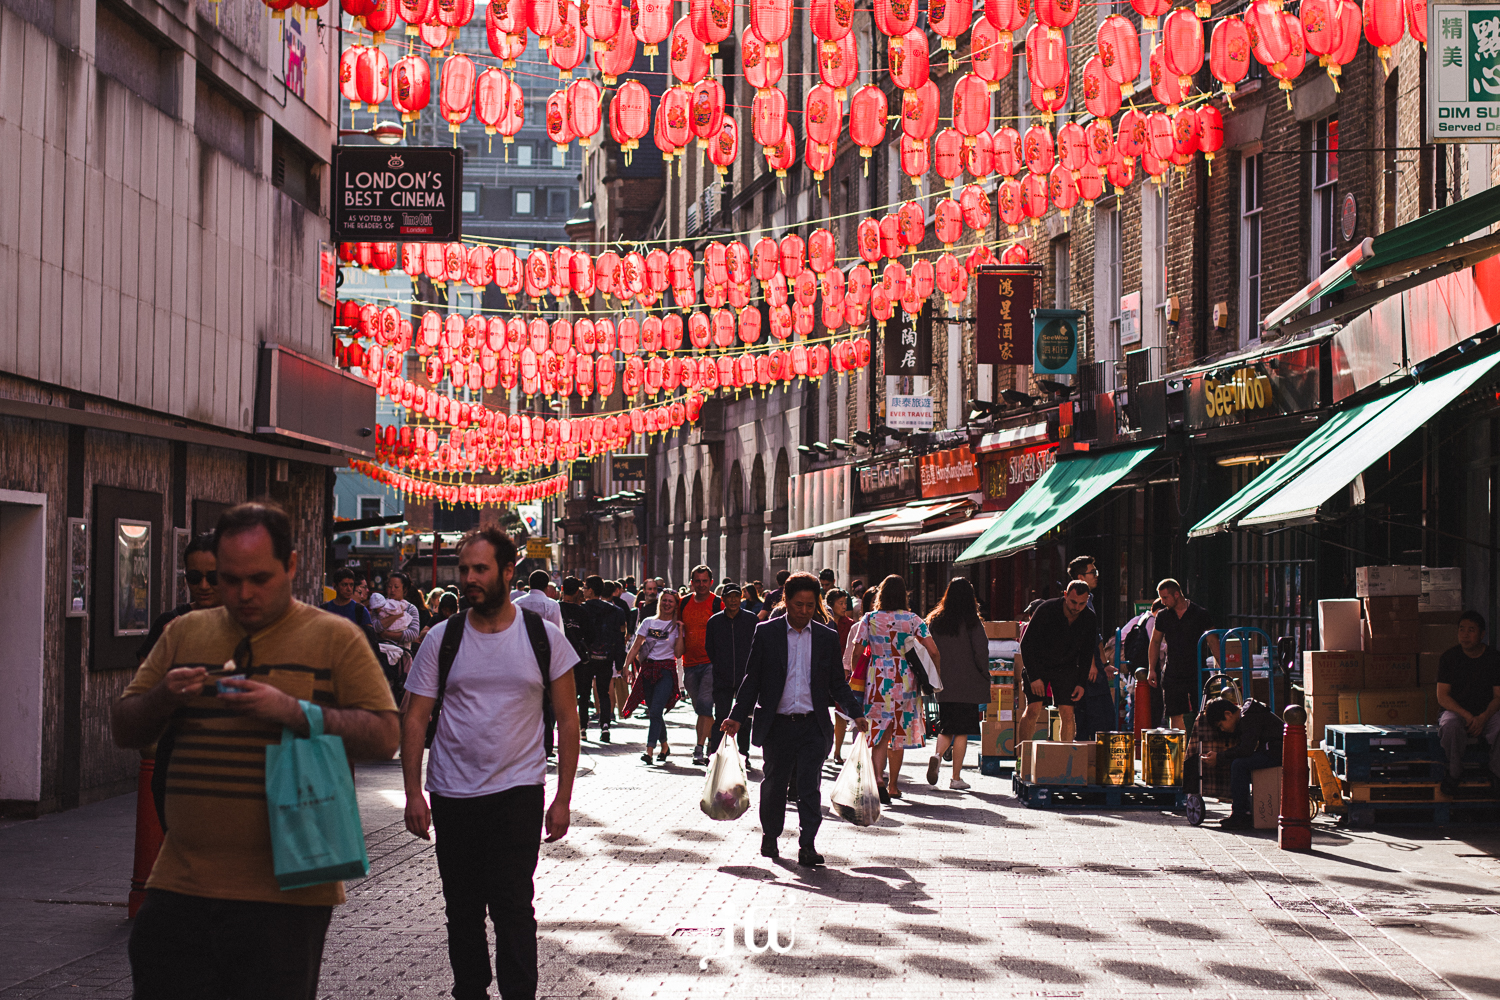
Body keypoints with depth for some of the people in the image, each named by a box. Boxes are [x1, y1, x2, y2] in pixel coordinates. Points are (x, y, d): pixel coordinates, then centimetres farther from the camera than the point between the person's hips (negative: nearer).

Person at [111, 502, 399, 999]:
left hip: (284, 890, -3)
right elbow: (124, 730, 15)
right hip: (179, 884, 3)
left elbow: (384, 737, -6)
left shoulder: (335, 637, 1)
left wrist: (292, 711, -18)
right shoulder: (184, 633, 12)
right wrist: (163, 697, -7)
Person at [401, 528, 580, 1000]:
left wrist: (563, 798, -2)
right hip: (453, 796, 2)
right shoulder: (443, 639, 1)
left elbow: (567, 720, 3)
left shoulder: (544, 637, -1)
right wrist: (414, 793, -5)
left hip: (518, 790, -2)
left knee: (512, 904, -8)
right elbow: (415, 719, 3)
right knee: (462, 907, 9)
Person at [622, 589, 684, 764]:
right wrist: (626, 665, -2)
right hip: (647, 669, 3)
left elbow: (678, 653, -3)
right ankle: (664, 746, 26)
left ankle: (649, 750, -19)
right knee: (653, 712, 6)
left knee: (655, 711, -16)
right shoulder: (648, 622, 10)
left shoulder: (676, 626, 4)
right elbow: (636, 647, 8)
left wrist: (680, 631, -9)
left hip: (666, 670, -3)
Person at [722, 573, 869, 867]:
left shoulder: (827, 637, 7)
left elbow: (838, 684, 11)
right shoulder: (766, 633, 2)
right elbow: (752, 679, 3)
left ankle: (807, 845, -5)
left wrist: (856, 713, 0)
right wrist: (737, 717, -3)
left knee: (810, 785, -7)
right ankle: (770, 836, 31)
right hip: (777, 724, 0)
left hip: (813, 724, 0)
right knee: (774, 784, 11)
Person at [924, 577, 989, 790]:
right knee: (962, 731, 4)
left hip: (942, 685, 3)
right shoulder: (972, 623, -9)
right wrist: (984, 676, 4)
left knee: (946, 728, 15)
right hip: (967, 685, -3)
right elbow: (981, 652, -10)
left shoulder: (935, 621, 1)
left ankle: (936, 754, -14)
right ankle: (956, 778, 4)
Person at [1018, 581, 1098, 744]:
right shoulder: (1046, 610, -21)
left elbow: (1087, 653, 5)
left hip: (1066, 668, 3)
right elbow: (1027, 643, -15)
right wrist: (1034, 677, -19)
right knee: (1033, 709, -14)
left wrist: (1081, 683, -2)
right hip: (1038, 666, -3)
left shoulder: (1090, 619, -10)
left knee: (1067, 712, -8)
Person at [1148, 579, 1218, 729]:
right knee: (1175, 716, -2)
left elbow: (1213, 642, 2)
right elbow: (1155, 642, 16)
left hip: (1197, 673, -2)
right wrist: (1152, 669, 8)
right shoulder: (1163, 616, 7)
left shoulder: (1200, 614, -2)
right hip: (1172, 675, 2)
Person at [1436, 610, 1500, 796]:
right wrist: (1467, 715, -21)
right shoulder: (1449, 658, -1)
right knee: (1450, 725, -36)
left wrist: (1483, 717, -21)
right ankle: (1454, 773, -16)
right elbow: (1442, 697, -5)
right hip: (1456, 711, -1)